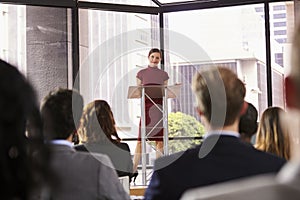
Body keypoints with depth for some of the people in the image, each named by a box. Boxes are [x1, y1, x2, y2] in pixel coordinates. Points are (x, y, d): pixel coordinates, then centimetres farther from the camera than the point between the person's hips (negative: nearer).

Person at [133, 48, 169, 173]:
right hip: (146, 105, -2)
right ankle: (134, 167, -3)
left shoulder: (163, 75, 13)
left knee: (160, 139, 1)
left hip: (159, 107, 2)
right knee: (141, 138, -7)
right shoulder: (141, 73, 8)